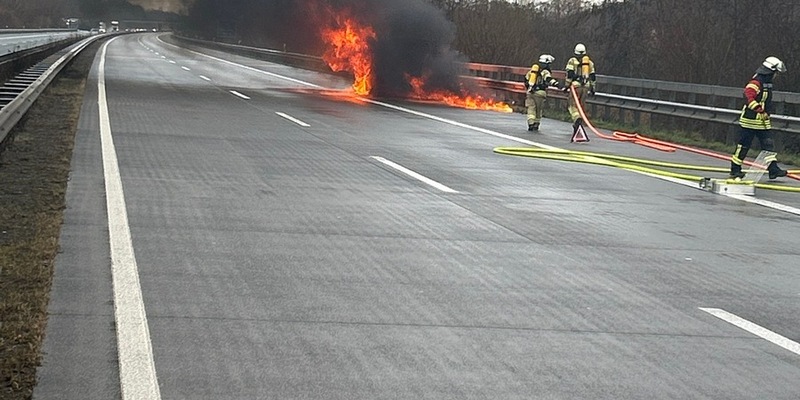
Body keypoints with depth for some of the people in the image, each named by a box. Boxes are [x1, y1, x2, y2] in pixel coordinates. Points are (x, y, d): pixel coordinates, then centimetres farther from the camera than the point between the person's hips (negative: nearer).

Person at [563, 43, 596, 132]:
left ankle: (577, 118, -29)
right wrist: (592, 88, 23)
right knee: (581, 104, 13)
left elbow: (569, 75, -7)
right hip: (586, 86, 5)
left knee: (572, 104, -4)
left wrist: (566, 85, -3)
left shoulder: (572, 61, 1)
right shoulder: (590, 62, 16)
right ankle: (577, 125, 14)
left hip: (576, 85, -5)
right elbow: (593, 77, 17)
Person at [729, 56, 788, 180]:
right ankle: (735, 170, 8)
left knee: (769, 144, 2)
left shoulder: (767, 84, 13)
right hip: (750, 121, -9)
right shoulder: (755, 83, -18)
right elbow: (749, 98, -32)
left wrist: (767, 115, 27)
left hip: (763, 122, 9)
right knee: (743, 145, -1)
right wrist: (760, 110, -37)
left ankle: (773, 169, 0)